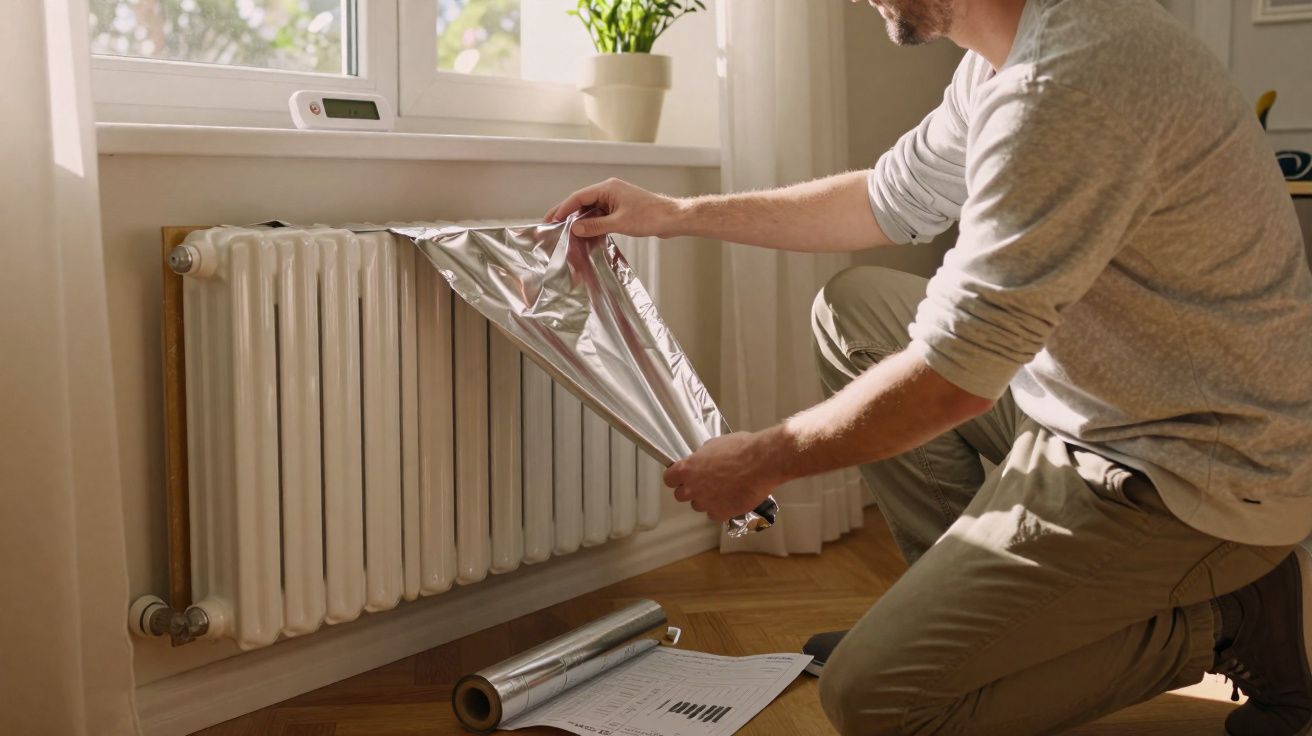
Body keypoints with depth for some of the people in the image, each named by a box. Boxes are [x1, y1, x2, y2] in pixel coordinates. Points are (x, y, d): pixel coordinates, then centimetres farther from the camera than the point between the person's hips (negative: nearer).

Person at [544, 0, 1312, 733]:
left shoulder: (1067, 82, -28)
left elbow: (948, 383, -24)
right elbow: (890, 201, 19)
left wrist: (763, 460, -8)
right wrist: (678, 214, 18)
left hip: (1192, 476, -9)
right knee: (852, 308, 13)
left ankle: (1231, 619, 1)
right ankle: (967, 603, 15)